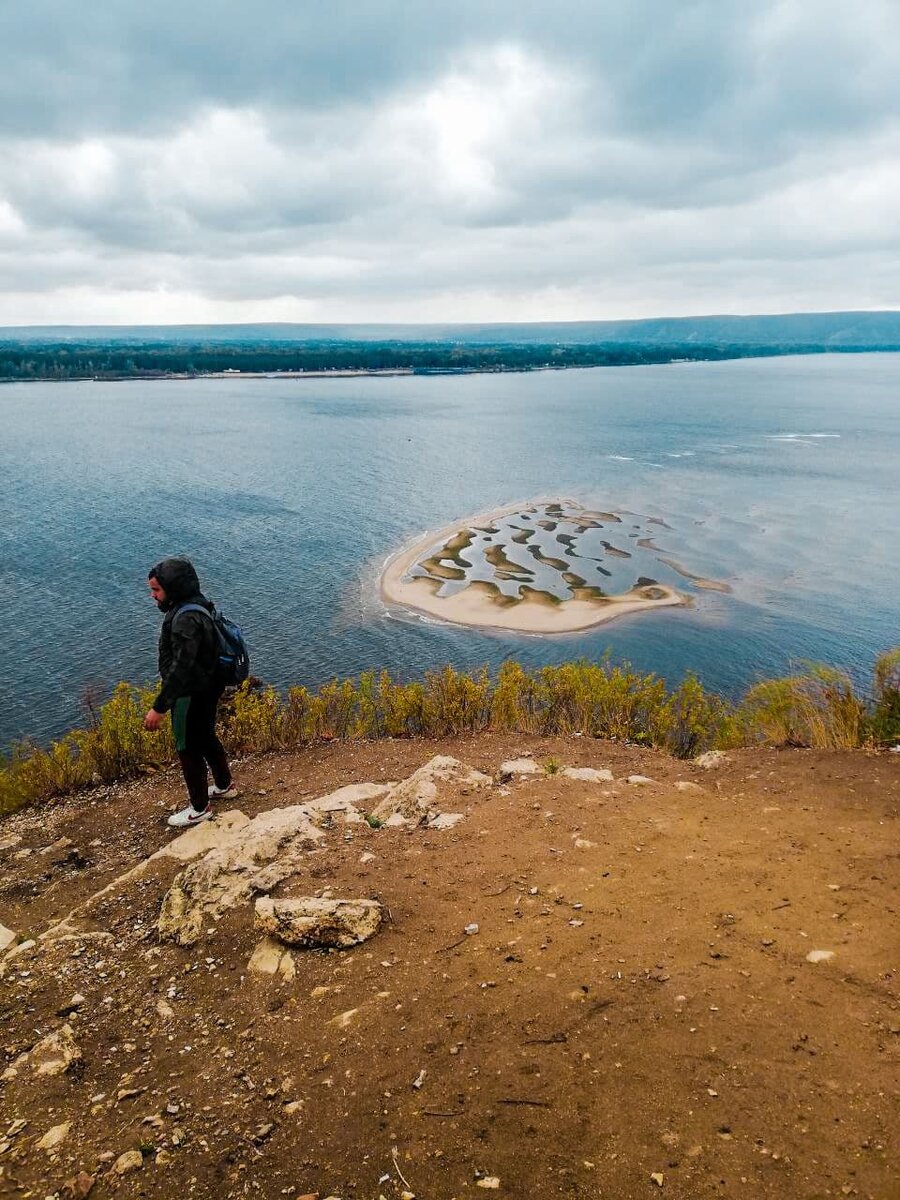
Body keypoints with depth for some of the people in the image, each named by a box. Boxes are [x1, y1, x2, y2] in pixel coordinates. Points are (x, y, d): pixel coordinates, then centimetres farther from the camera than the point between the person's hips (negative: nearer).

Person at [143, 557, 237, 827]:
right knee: (206, 738, 25)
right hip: (207, 689, 10)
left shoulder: (186, 619, -28)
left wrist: (159, 707, -29)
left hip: (191, 696, -10)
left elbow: (181, 667, -32)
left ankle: (199, 808, 22)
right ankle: (224, 786, 43)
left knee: (189, 749, 6)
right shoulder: (195, 607, 4)